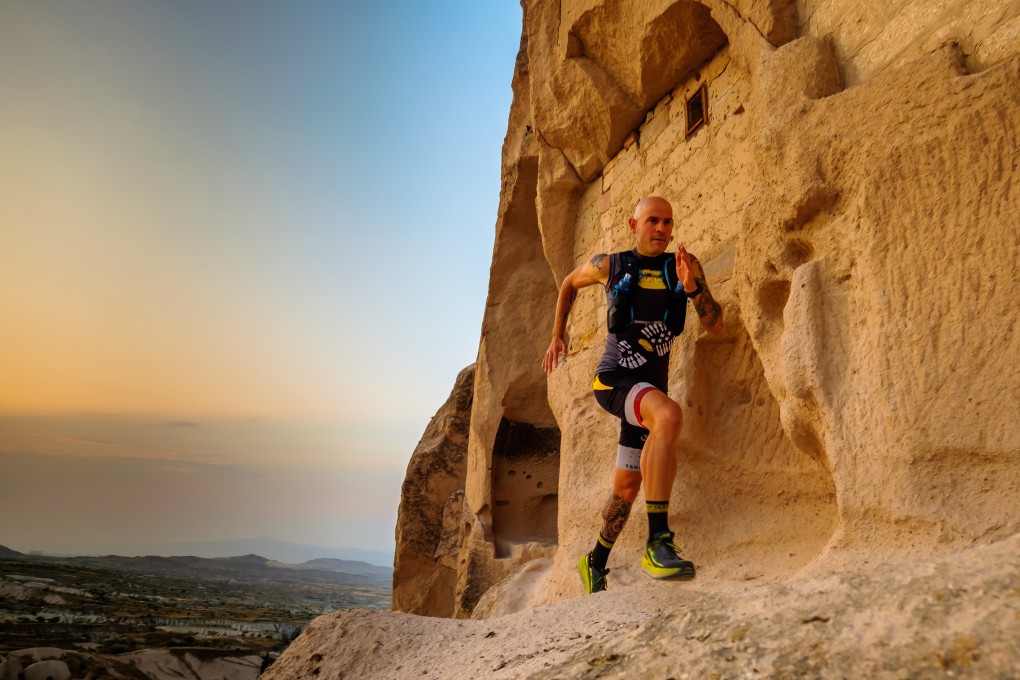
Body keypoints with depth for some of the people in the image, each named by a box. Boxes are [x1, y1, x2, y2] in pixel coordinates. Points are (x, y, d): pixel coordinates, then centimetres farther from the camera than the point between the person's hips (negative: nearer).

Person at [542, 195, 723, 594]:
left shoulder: (684, 265, 4)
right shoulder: (609, 266, 0)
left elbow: (715, 326, -2)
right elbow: (570, 284, 20)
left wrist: (692, 287, -19)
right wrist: (557, 337, 17)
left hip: (650, 386, 4)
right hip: (614, 379, -4)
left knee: (627, 487, 13)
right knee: (670, 416, -36)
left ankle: (596, 564, 37)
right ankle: (657, 542, -35)